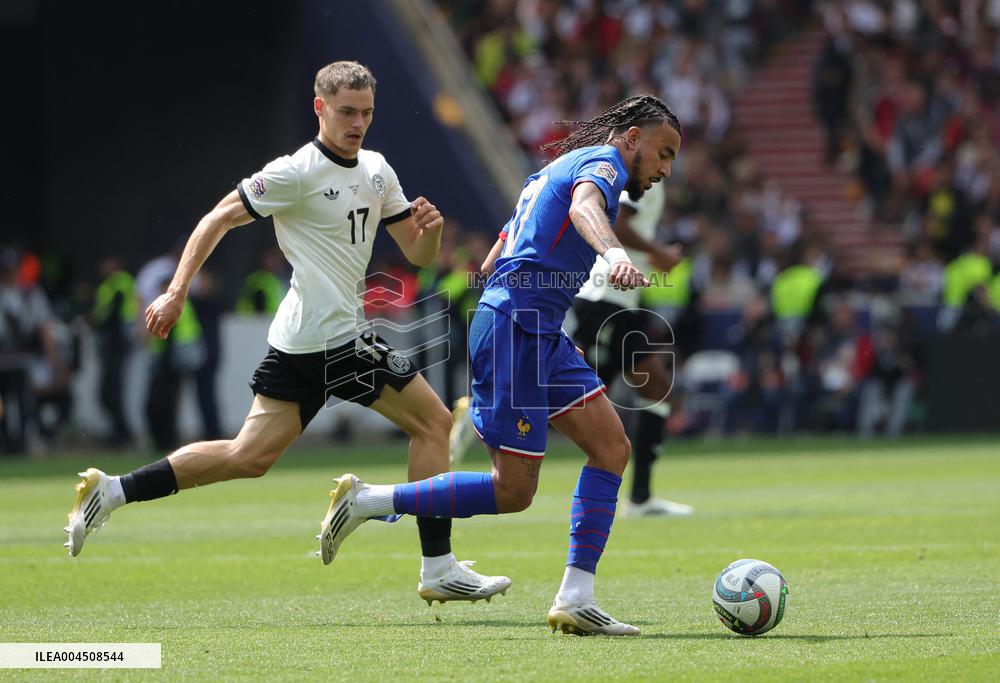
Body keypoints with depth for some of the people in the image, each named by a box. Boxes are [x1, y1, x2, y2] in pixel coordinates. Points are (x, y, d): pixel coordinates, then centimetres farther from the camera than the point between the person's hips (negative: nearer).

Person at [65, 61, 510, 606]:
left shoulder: (376, 170, 14)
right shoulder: (297, 173, -11)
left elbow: (417, 254, 16)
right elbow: (219, 218, -8)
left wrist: (429, 228, -7)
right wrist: (176, 292, -14)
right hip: (333, 335, -9)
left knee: (249, 456, 7)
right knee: (433, 423, -4)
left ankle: (111, 493, 7)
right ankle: (439, 570, -3)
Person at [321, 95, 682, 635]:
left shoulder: (556, 168, 26)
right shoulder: (602, 161, -4)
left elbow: (493, 258, 30)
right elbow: (584, 205, -30)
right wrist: (614, 252, -49)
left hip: (539, 332, 10)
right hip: (516, 326, -10)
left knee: (611, 447, 1)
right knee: (512, 491, -8)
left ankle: (575, 599, -3)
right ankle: (370, 501, 0)